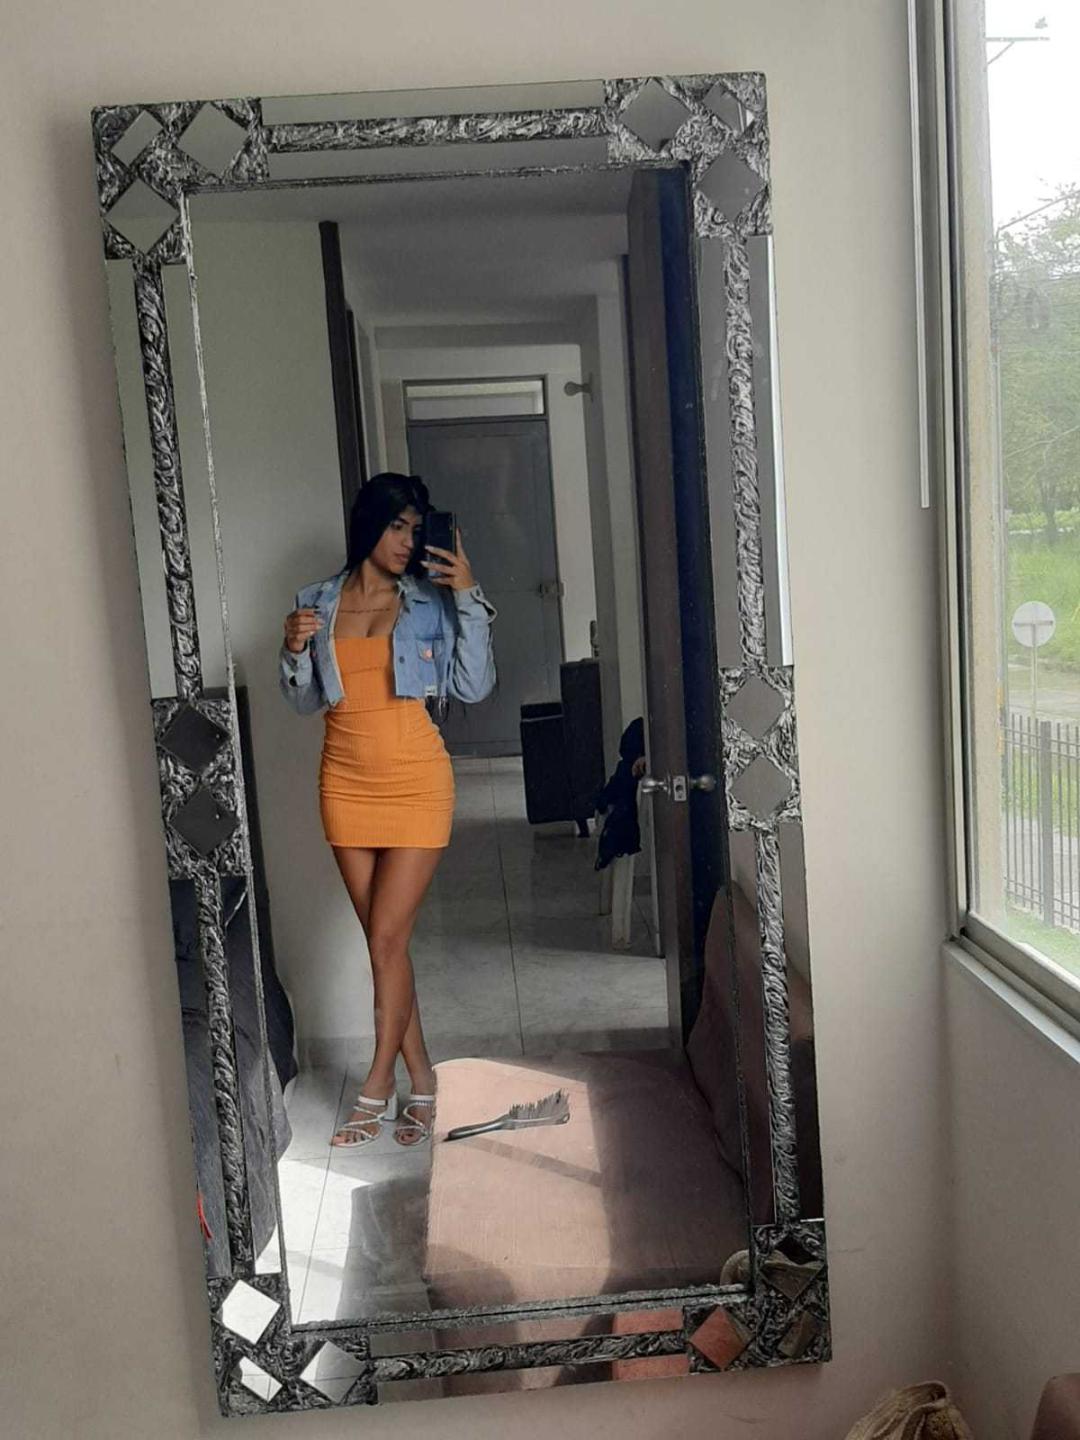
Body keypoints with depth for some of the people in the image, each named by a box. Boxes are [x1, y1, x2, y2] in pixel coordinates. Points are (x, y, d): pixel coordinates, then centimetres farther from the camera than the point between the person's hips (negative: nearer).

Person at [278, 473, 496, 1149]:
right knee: (383, 940, 9)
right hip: (346, 785, 3)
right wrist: (296, 649, -8)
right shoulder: (318, 604, 6)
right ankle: (421, 1077, 23)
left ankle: (377, 1086, 13)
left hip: (415, 783, -3)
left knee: (387, 939, -3)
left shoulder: (431, 600, -1)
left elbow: (474, 686, -8)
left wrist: (469, 598, -14)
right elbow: (306, 702, 10)